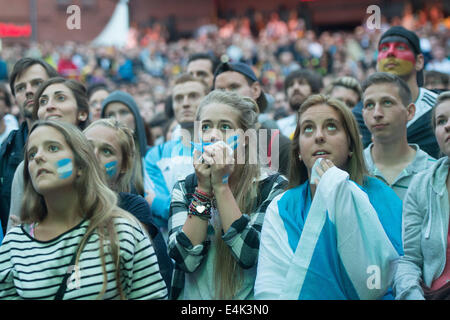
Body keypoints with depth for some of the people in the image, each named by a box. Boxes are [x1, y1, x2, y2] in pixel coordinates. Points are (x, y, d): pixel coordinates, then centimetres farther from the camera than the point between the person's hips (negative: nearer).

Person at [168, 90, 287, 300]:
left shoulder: (273, 186, -1)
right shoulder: (184, 188, 5)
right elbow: (185, 259, -6)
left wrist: (220, 185, -11)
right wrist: (204, 189, -9)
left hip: (248, 297, -2)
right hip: (193, 295, 2)